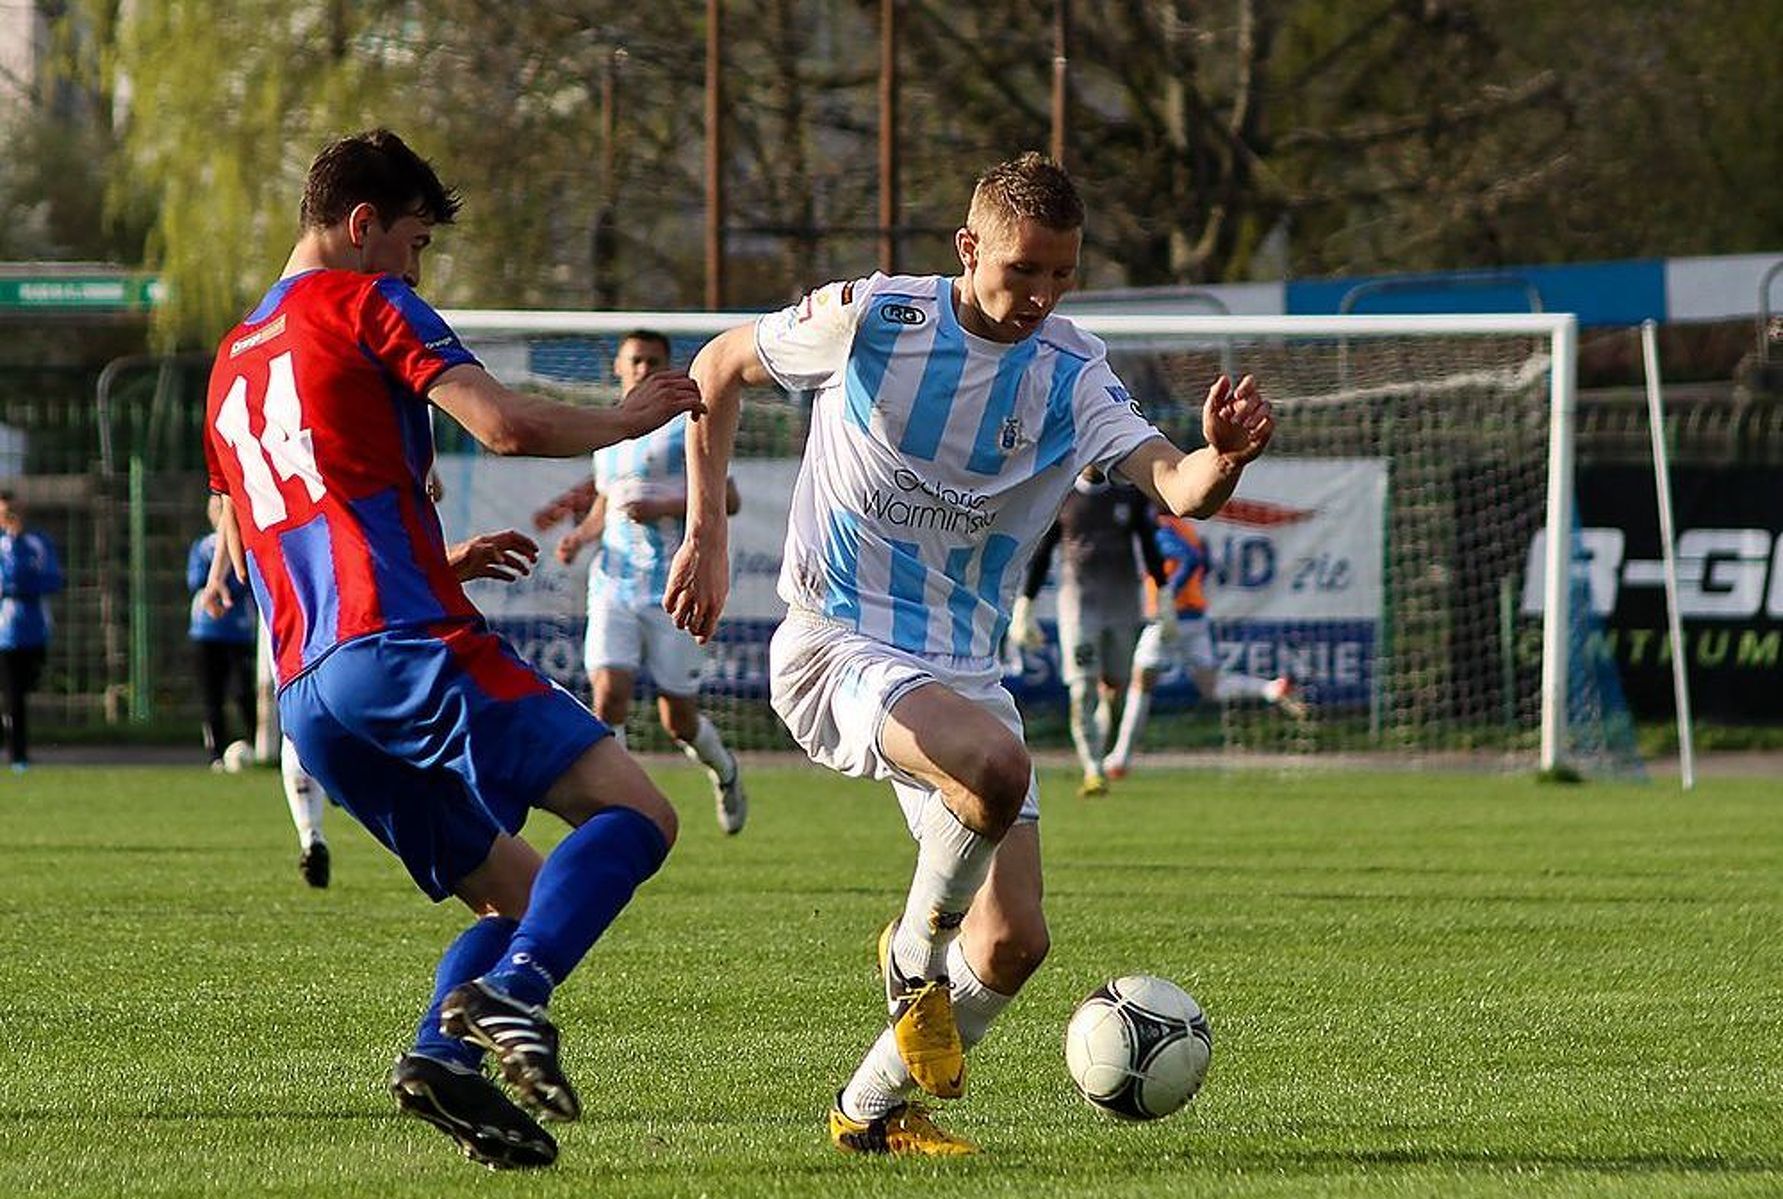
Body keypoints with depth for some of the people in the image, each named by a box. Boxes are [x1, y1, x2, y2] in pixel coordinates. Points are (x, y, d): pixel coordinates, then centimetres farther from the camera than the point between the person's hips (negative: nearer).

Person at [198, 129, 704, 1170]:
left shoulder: (233, 362, 27)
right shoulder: (365, 302, 3)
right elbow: (504, 425, -11)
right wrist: (626, 419, 7)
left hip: (308, 693, 8)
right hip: (405, 645, -8)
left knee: (517, 890, 15)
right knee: (635, 812, -12)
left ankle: (444, 1053, -10)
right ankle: (513, 991, -33)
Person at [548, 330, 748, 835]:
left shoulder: (686, 427, -2)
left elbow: (727, 497, -8)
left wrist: (664, 507, -20)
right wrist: (579, 537, 9)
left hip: (674, 590, -4)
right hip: (613, 586, 4)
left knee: (679, 720, 3)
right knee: (608, 694, -16)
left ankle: (725, 772, 36)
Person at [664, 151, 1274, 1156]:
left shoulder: (1073, 375, -2)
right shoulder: (870, 319, -9)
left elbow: (1179, 487, -17)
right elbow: (721, 366, 7)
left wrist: (1223, 458, -41)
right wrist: (706, 534, 2)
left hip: (965, 672, 5)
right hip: (838, 648, -5)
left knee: (1014, 942, 0)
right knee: (996, 766, -35)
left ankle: (874, 1110, 23)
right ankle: (914, 955, -8)